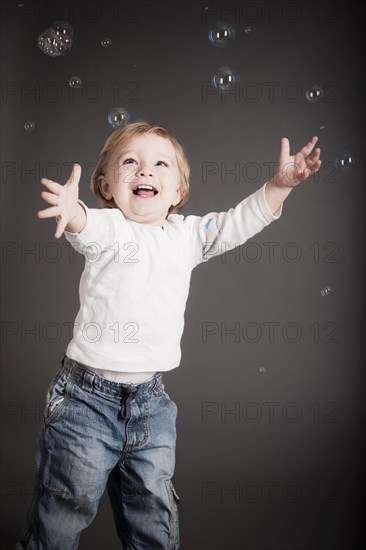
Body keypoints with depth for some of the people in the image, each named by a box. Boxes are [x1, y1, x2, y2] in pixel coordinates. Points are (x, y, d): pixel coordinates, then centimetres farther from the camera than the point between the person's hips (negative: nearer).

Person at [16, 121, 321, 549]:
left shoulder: (187, 234, 8)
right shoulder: (108, 227, -7)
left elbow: (239, 222, 10)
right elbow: (87, 228, -29)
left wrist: (279, 184, -4)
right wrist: (72, 213, -53)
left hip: (151, 401, 4)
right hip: (87, 396, -4)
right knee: (67, 505, 8)